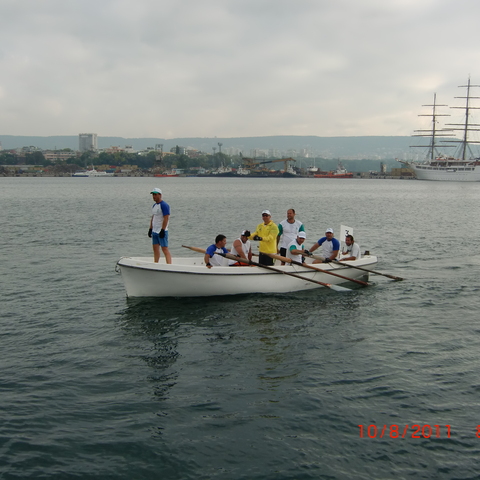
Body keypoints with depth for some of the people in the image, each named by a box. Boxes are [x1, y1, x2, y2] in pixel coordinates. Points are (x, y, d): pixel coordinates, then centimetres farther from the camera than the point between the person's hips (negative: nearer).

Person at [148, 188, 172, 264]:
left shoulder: (164, 205, -12)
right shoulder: (154, 205, 16)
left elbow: (166, 218, -18)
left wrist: (162, 230, -22)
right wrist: (150, 229, 17)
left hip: (162, 231, -9)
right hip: (154, 231, 9)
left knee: (165, 249, -11)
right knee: (155, 248, 11)